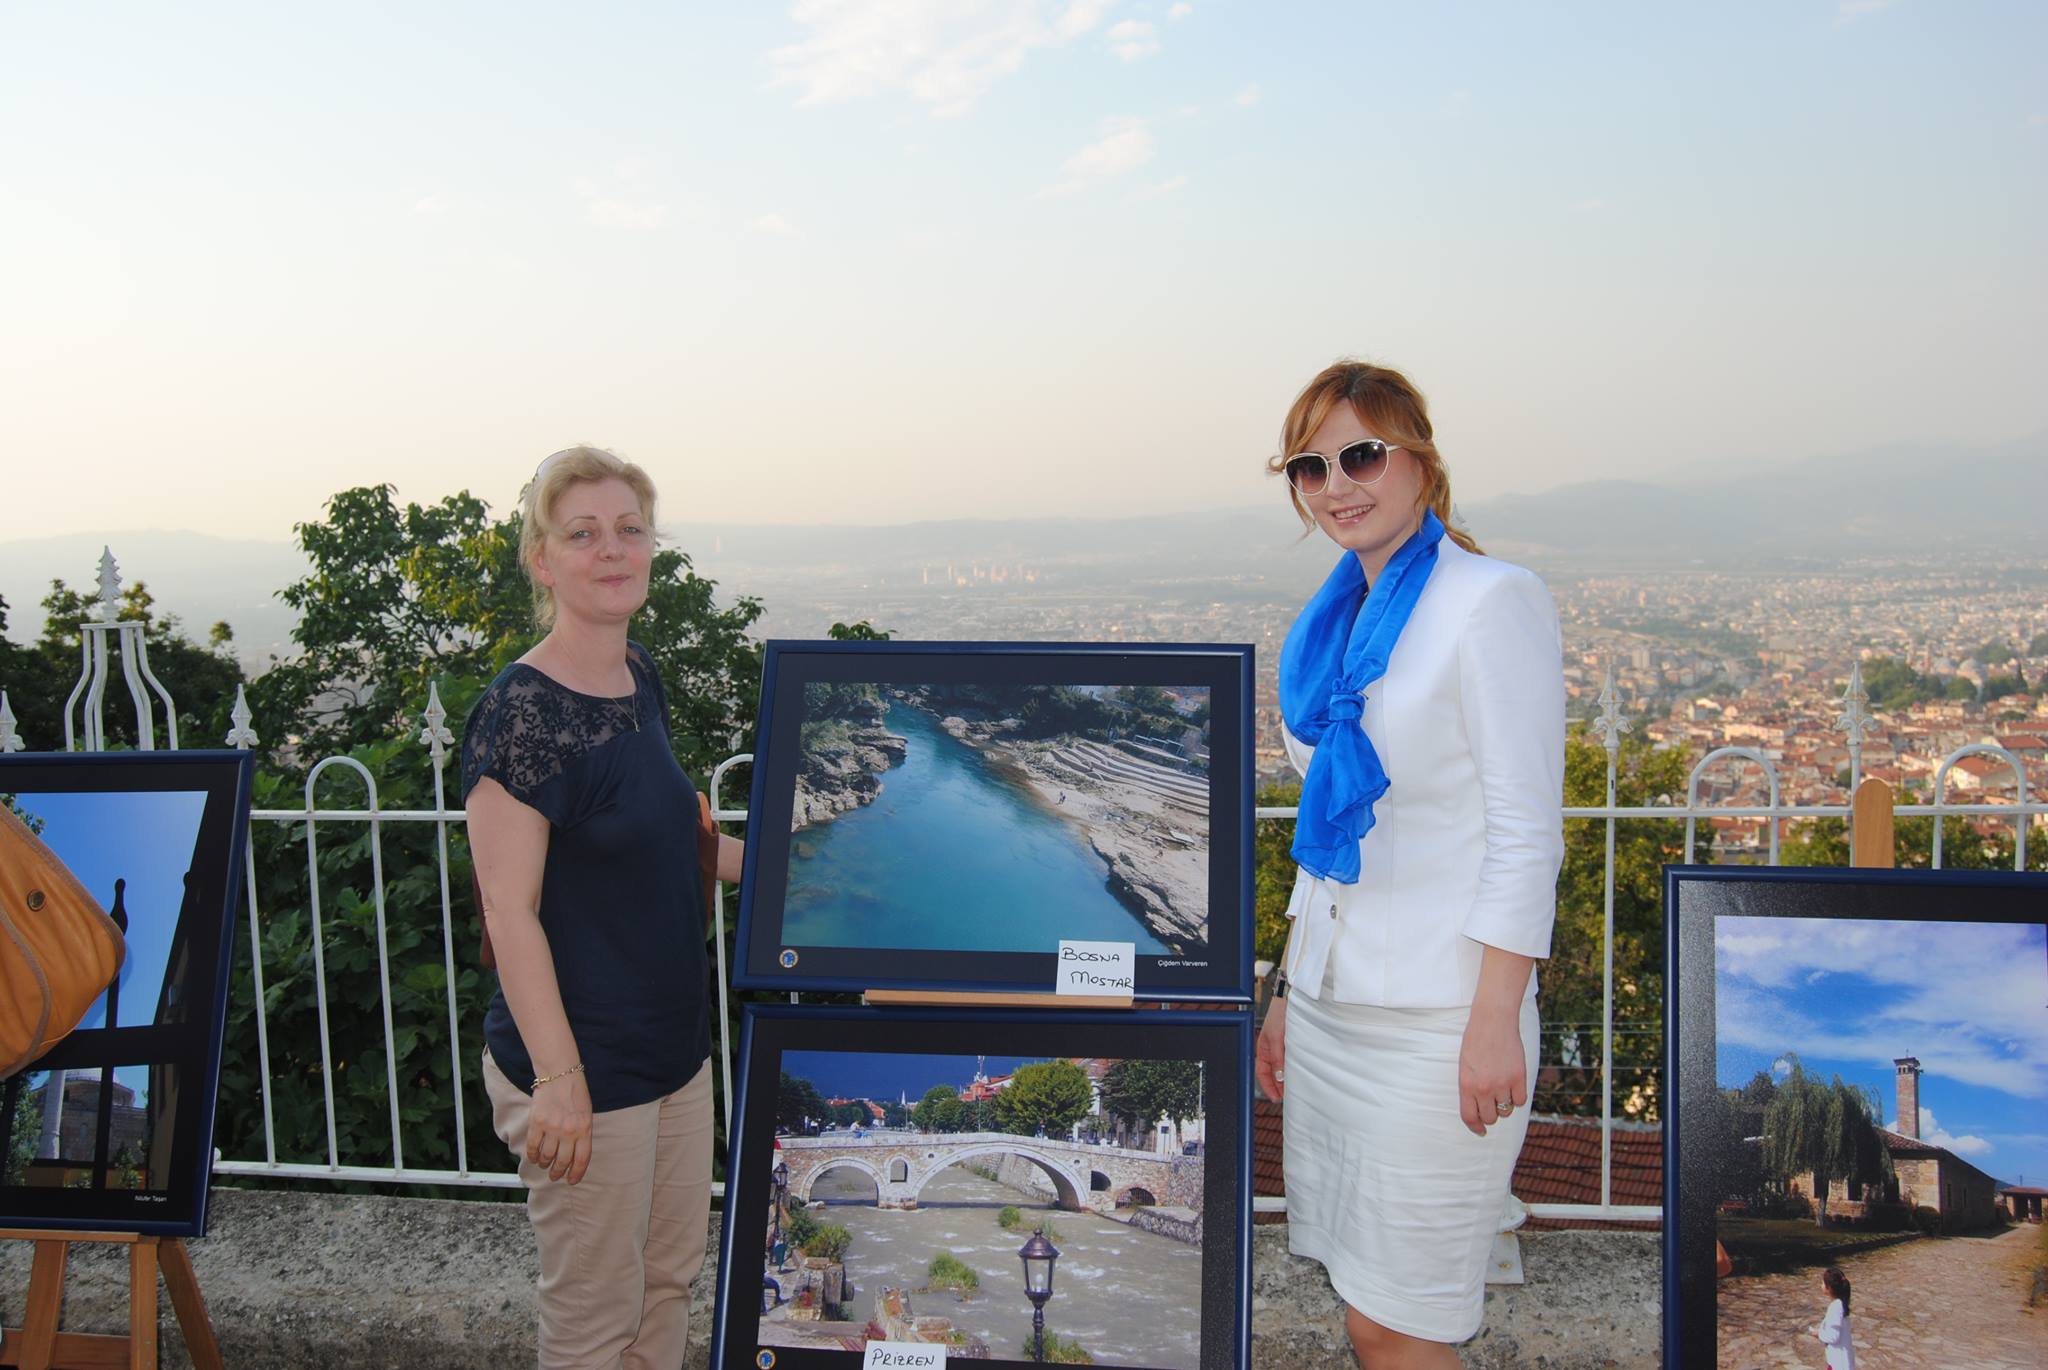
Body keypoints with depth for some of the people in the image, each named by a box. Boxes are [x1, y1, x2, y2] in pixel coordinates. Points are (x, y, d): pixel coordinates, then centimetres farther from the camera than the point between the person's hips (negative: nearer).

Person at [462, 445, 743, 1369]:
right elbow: (510, 911, -20)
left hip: (673, 1043, 8)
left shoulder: (640, 677, 5)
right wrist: (558, 1077, -21)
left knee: (672, 1278, 20)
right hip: (585, 1062, -7)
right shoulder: (521, 711, -19)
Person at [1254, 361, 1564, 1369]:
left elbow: (1526, 830, -13)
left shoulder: (1491, 601, -9)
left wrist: (1495, 1022, -17)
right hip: (1330, 1007, 7)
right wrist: (1290, 993, 17)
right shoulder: (1338, 620, 13)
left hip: (1433, 1018, -7)